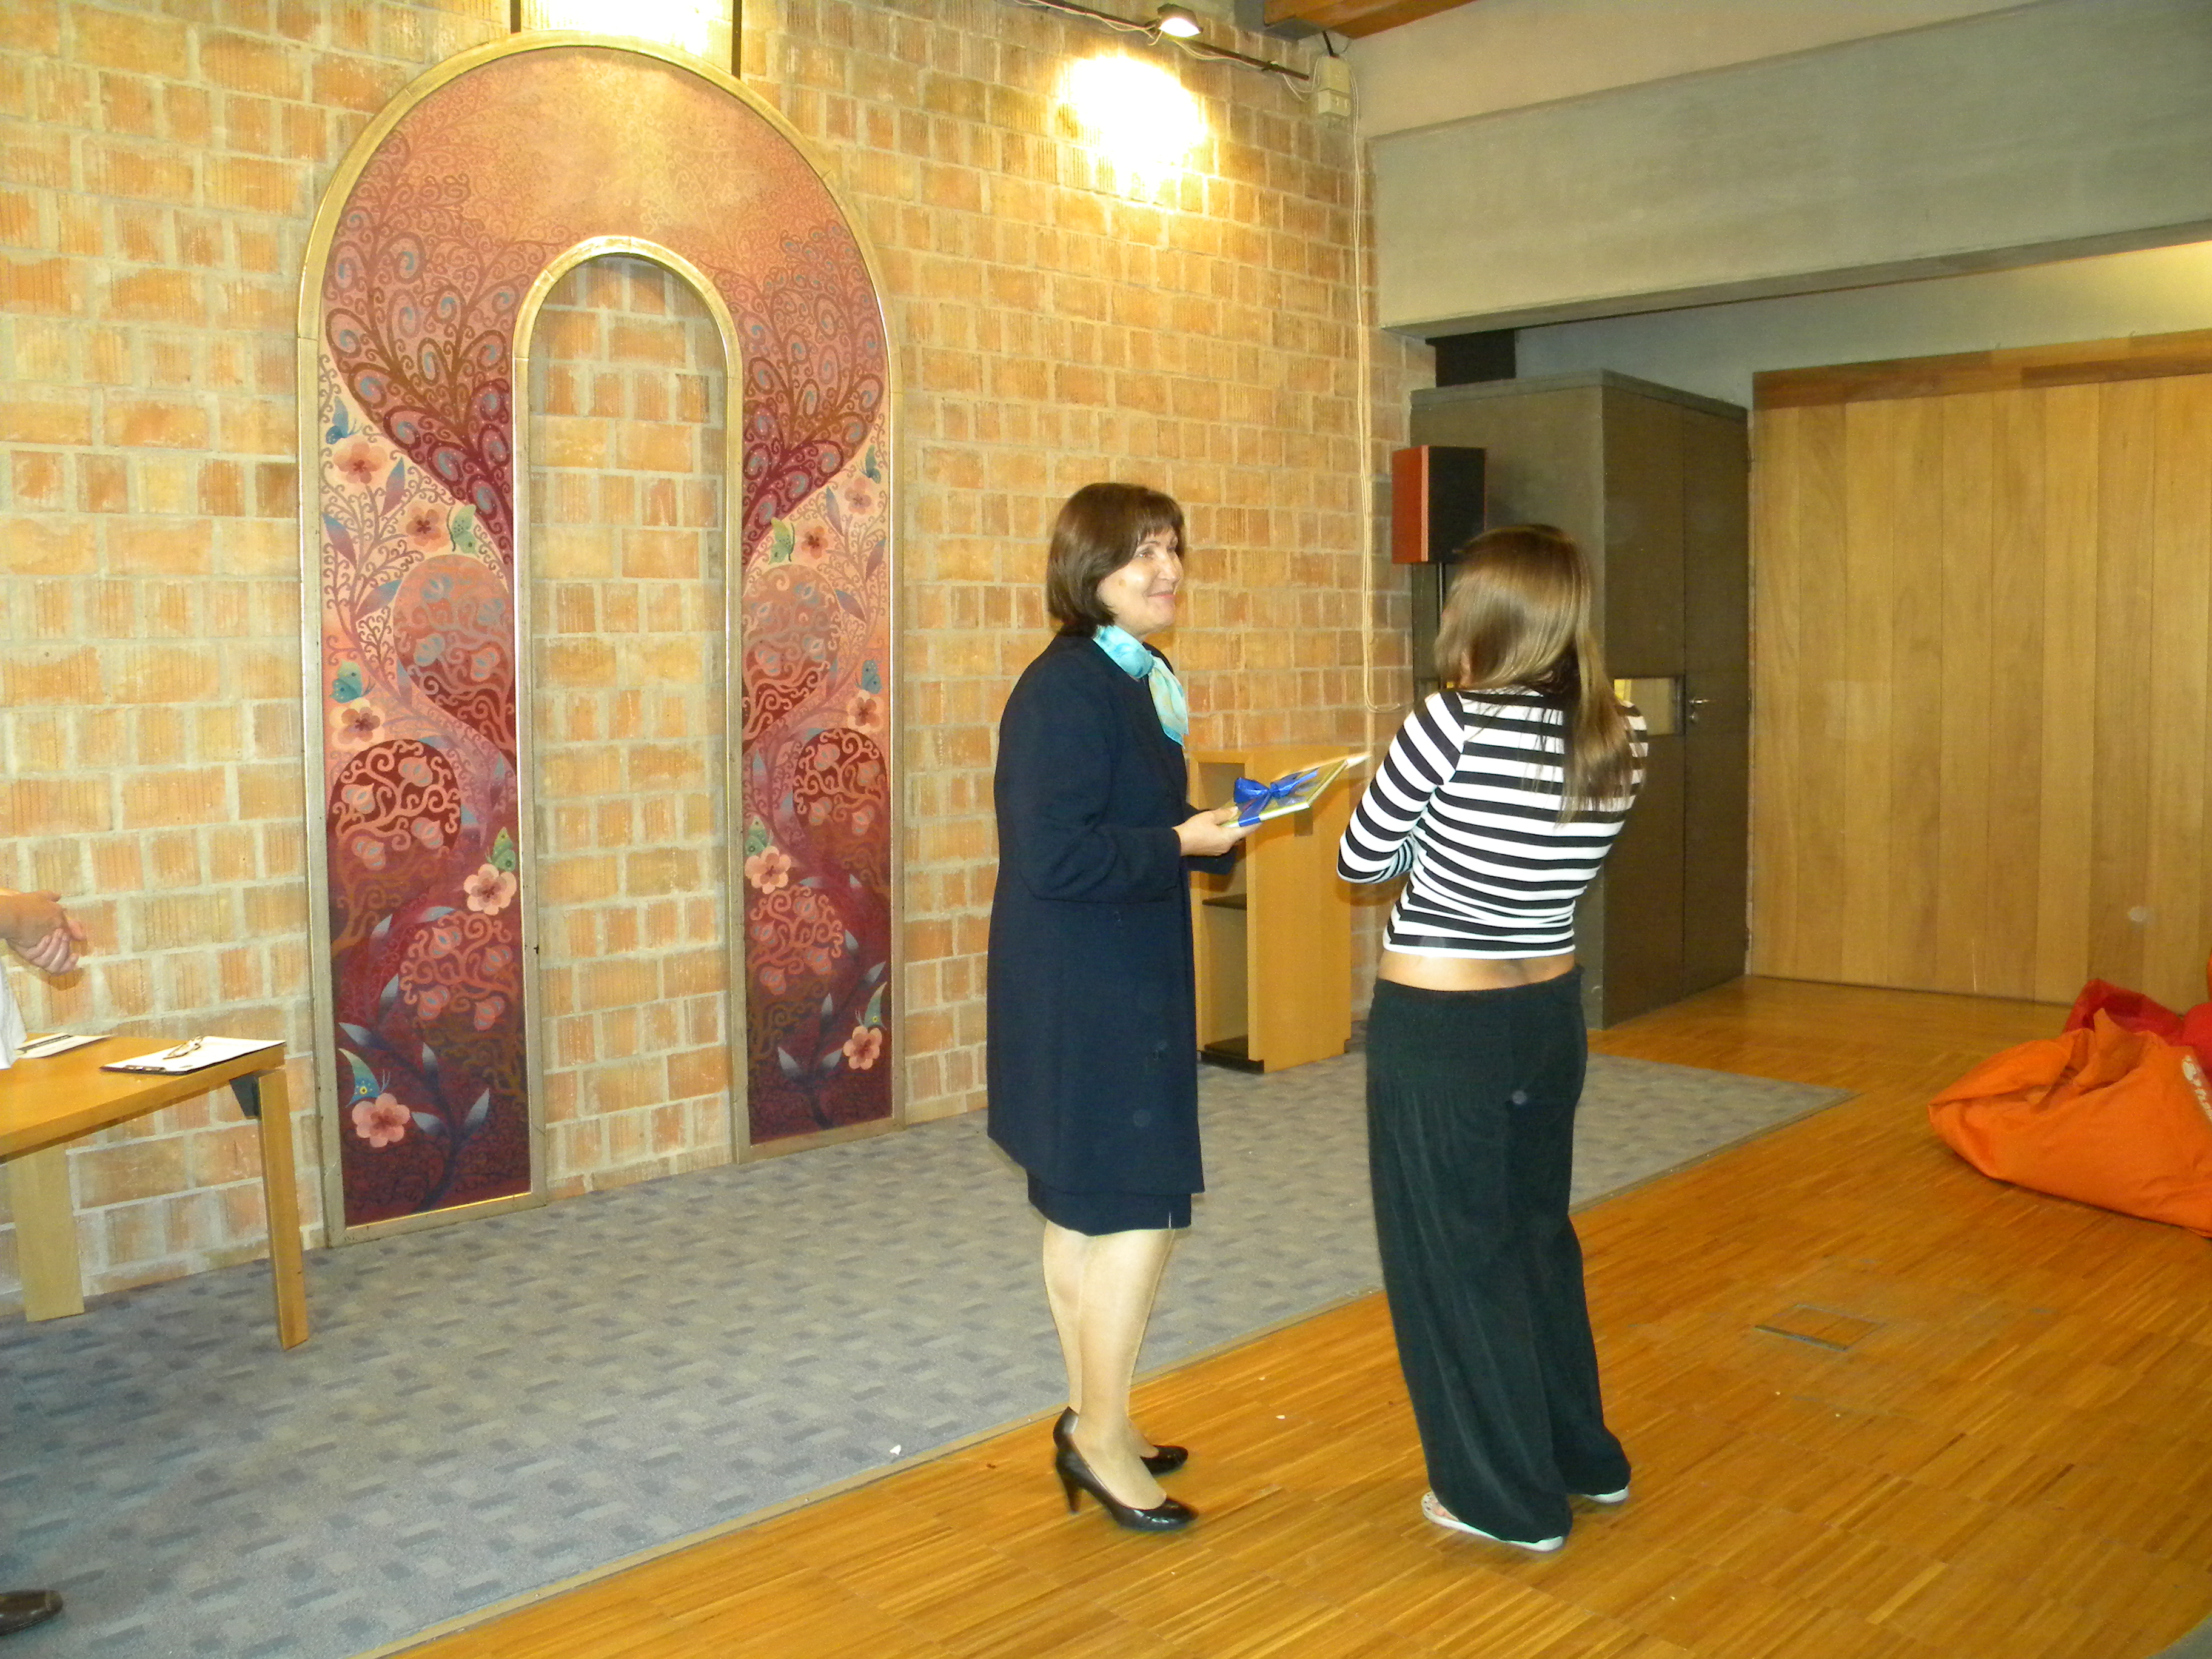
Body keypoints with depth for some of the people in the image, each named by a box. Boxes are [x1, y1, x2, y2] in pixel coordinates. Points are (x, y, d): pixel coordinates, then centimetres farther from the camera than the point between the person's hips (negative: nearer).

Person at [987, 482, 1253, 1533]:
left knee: (1085, 1215, 17)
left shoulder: (1139, 680, 12)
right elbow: (1055, 858, -24)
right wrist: (1183, 843, -17)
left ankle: (1093, 1423, 30)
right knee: (1143, 1210, -3)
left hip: (1120, 988, 10)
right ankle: (1100, 1434, 12)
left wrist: (1212, 829, 3)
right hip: (1086, 999, -10)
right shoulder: (1065, 690, -18)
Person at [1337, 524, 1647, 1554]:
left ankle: (1510, 1498, 22)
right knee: (1537, 1230, 23)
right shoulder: (1620, 740, -3)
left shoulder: (1454, 726, -21)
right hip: (1548, 1011, 7)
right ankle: (1584, 1455, 39)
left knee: (1450, 1250, 9)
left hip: (1439, 1024, -6)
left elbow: (1359, 860, -8)